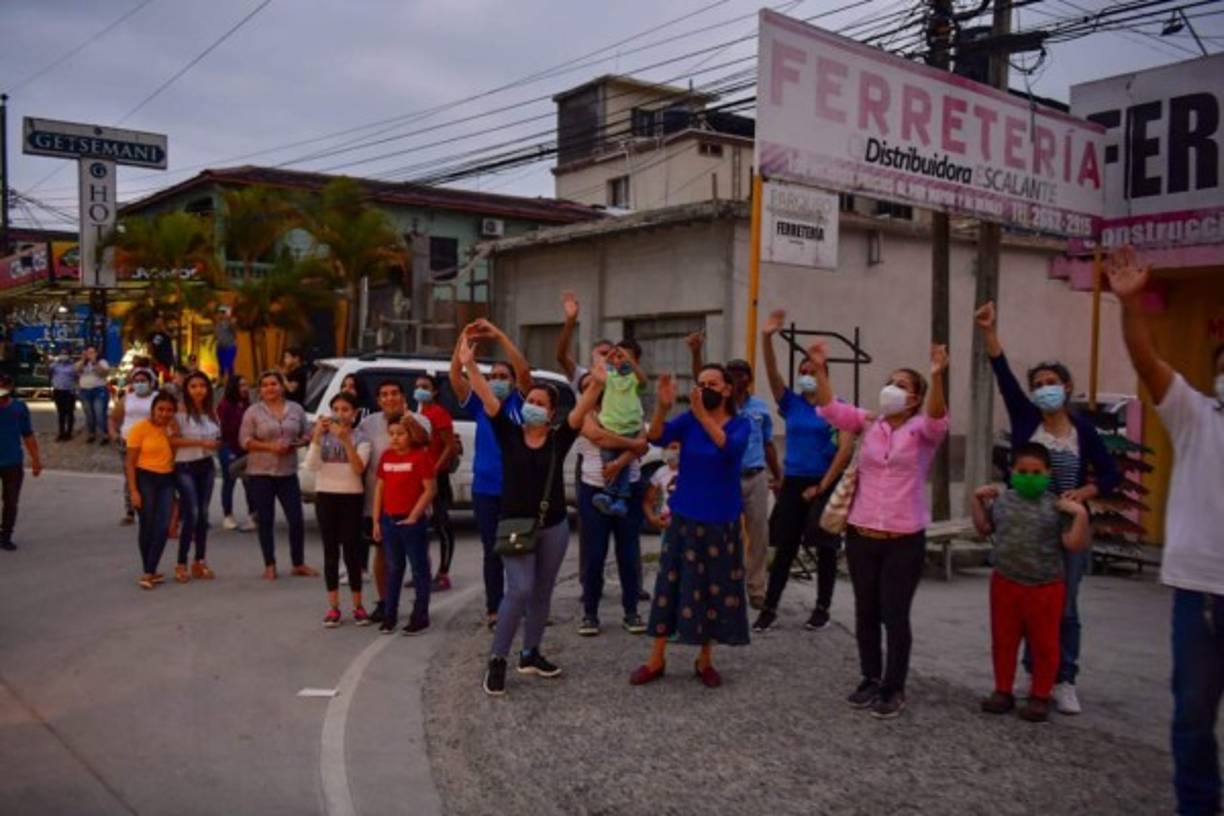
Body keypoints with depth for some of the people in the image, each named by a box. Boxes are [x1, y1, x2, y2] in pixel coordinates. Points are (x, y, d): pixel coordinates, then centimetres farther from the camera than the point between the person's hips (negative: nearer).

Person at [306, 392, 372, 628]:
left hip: (352, 497, -2)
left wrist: (346, 441, -24)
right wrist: (317, 436, -19)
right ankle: (333, 607, 12)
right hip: (325, 496, 2)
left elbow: (359, 469, -15)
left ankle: (358, 606, 10)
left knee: (352, 551, -1)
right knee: (330, 551, 5)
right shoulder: (323, 435, 4)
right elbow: (311, 465, -9)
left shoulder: (360, 438, -1)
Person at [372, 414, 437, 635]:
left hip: (412, 521, -5)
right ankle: (389, 616, 21)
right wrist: (377, 520, 6)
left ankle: (420, 617, 10)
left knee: (419, 569, 4)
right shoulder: (386, 456, 7)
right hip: (389, 520, 5)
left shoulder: (421, 456, -9)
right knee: (393, 569, 13)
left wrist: (413, 517, -14)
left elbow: (430, 490, -11)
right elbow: (380, 488, 10)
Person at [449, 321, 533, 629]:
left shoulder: (519, 404, 2)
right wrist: (463, 340, -15)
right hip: (484, 490, 2)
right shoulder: (480, 406, 7)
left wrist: (499, 335, -17)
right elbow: (455, 377, -4)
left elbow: (524, 371, -14)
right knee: (491, 551, 9)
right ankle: (493, 609, 18)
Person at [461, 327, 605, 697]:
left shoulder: (559, 439, -1)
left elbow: (582, 409, -16)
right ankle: (497, 660, -3)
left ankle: (530, 654, 28)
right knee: (519, 589, -14)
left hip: (553, 527, 3)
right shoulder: (509, 434, -2)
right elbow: (487, 397, -13)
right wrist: (470, 364, -24)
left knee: (541, 593, 13)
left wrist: (596, 385, -33)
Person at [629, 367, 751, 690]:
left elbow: (730, 447, -27)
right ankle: (656, 659, 14)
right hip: (684, 517, 1)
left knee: (716, 588, 7)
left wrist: (702, 415, -39)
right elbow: (657, 437, -17)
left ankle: (705, 661, 22)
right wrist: (662, 406, -36)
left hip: (721, 521, -1)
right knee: (671, 585, 4)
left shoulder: (741, 423, -5)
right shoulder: (689, 419, -1)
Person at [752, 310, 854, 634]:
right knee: (784, 549, 4)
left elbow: (846, 448, -11)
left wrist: (823, 486, -12)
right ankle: (769, 609, 7)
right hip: (793, 483, 3)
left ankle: (822, 608, 19)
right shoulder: (791, 404, 5)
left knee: (825, 549, 7)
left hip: (825, 484, -2)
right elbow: (772, 373, -9)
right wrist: (767, 338, -22)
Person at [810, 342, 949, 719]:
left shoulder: (922, 430, -4)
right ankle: (871, 679, 29)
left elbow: (938, 419, -26)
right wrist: (820, 368, -19)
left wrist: (937, 377, -42)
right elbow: (829, 408, -5)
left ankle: (894, 689, 17)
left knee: (895, 615, 3)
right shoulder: (868, 422, 5)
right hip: (861, 535, 4)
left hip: (904, 540, -3)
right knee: (865, 612, 13)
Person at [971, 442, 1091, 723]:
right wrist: (977, 499, 9)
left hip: (1046, 587, -3)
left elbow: (1075, 545, -13)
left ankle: (1040, 696, 22)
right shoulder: (1002, 500, 4)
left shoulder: (1057, 507, -9)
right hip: (1005, 583, 3)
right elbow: (984, 528, 17)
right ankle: (1003, 691, 26)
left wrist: (1081, 514, -21)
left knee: (1044, 644, 8)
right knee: (1003, 641, 12)